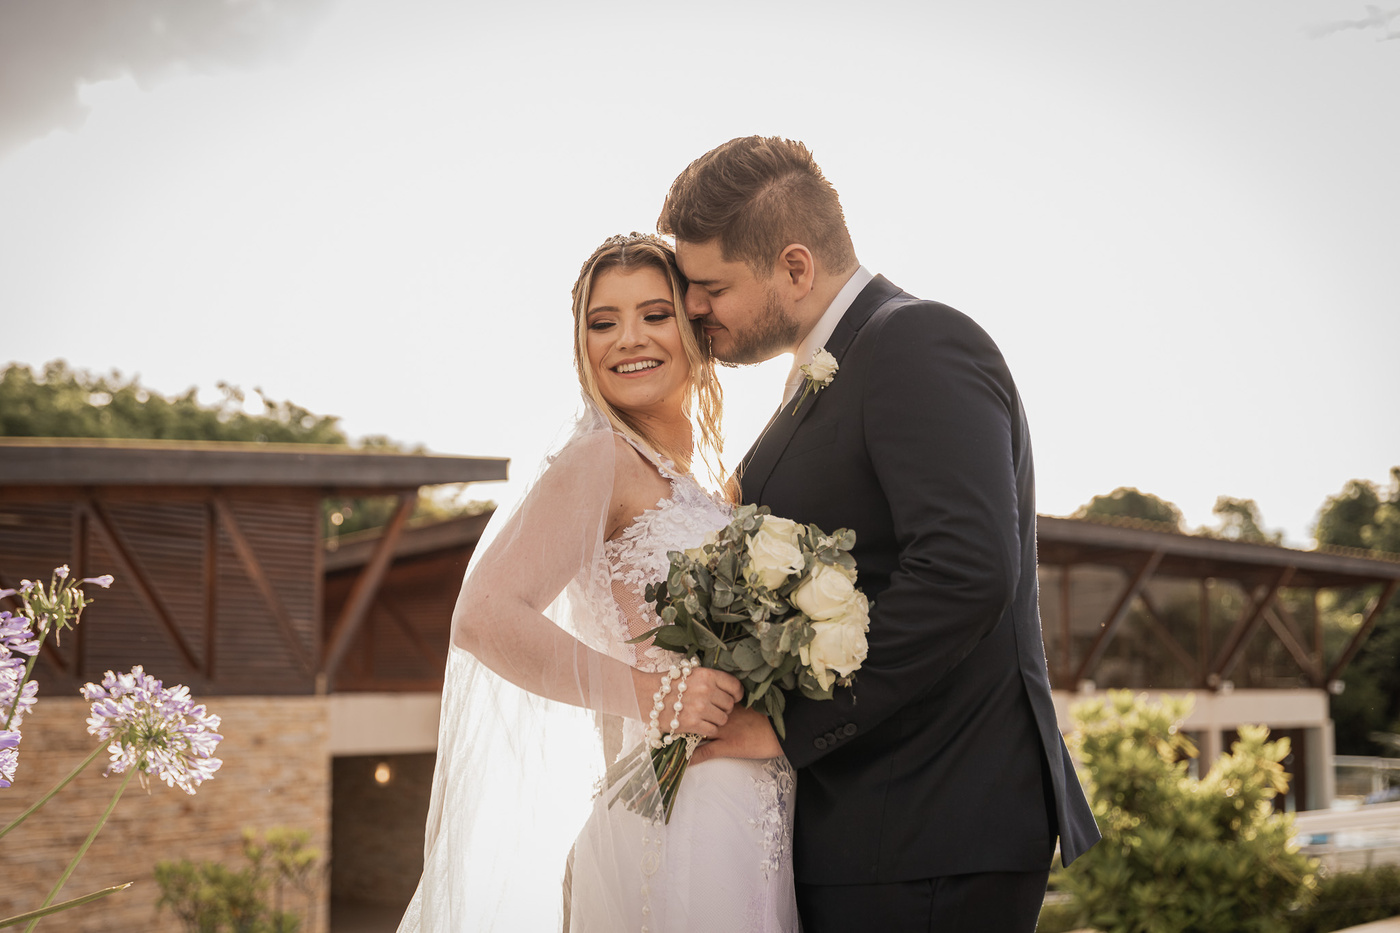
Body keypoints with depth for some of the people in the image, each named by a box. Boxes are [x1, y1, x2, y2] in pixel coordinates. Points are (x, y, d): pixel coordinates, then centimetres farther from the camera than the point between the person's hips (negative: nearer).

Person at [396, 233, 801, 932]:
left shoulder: (703, 483, 16)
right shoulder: (603, 458, -8)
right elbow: (486, 616, -20)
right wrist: (652, 691, -20)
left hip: (753, 831, 8)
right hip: (673, 827, -8)